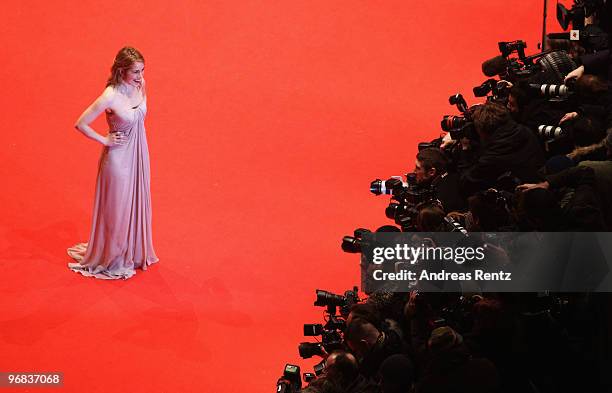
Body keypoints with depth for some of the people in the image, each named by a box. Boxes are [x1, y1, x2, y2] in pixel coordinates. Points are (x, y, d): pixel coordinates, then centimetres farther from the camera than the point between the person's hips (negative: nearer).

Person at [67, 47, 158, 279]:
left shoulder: (139, 86, -5)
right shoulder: (110, 97, -26)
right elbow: (80, 124, -21)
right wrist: (104, 141, -14)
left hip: (138, 155, 7)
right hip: (119, 158, -7)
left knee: (136, 204, 19)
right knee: (117, 209, 8)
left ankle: (134, 252, 39)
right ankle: (112, 260, 28)